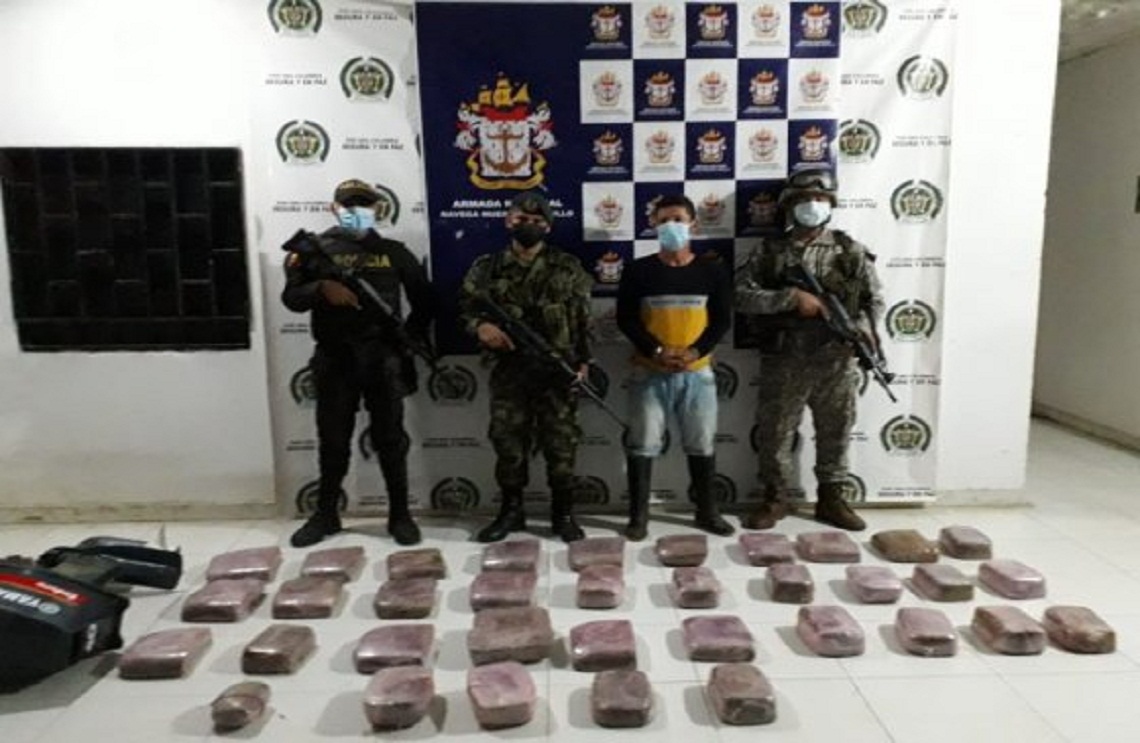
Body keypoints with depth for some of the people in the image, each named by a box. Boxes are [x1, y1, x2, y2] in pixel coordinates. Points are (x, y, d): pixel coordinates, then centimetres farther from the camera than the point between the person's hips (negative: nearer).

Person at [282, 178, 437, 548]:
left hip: (384, 359, 0)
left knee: (390, 439, 5)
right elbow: (291, 297, 1)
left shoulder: (393, 252, 9)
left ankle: (400, 515, 15)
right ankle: (325, 515, 23)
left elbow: (425, 299, 12)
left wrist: (410, 337, 0)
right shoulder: (316, 249, 7)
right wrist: (322, 288, -18)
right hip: (335, 360, 0)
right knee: (332, 440, 10)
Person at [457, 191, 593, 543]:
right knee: (507, 442, 6)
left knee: (561, 443, 5)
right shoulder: (487, 268, 6)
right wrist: (481, 326, -14)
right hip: (509, 370, 1)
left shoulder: (568, 268, 4)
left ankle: (563, 514, 18)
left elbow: (584, 318, 5)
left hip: (558, 370, -1)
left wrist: (583, 360, -2)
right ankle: (510, 511, 22)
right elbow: (465, 307, 8)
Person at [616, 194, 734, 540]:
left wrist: (695, 351, -13)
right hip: (650, 373, -1)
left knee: (702, 444, 10)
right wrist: (657, 351, -16)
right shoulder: (639, 271, 0)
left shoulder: (712, 271, 5)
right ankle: (638, 514, 14)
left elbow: (722, 319, 2)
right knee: (642, 444, 2)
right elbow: (625, 319, -4)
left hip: (698, 372, 2)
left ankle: (707, 510, 26)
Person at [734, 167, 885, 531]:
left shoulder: (849, 250, 5)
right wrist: (791, 296, -18)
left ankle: (831, 499, 28)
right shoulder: (769, 250, 0)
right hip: (784, 362, -1)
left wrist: (863, 326, -15)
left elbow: (875, 298, 6)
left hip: (836, 362, 2)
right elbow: (740, 294, -9)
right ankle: (775, 499, 25)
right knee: (774, 434, 7)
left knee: (835, 434, 12)